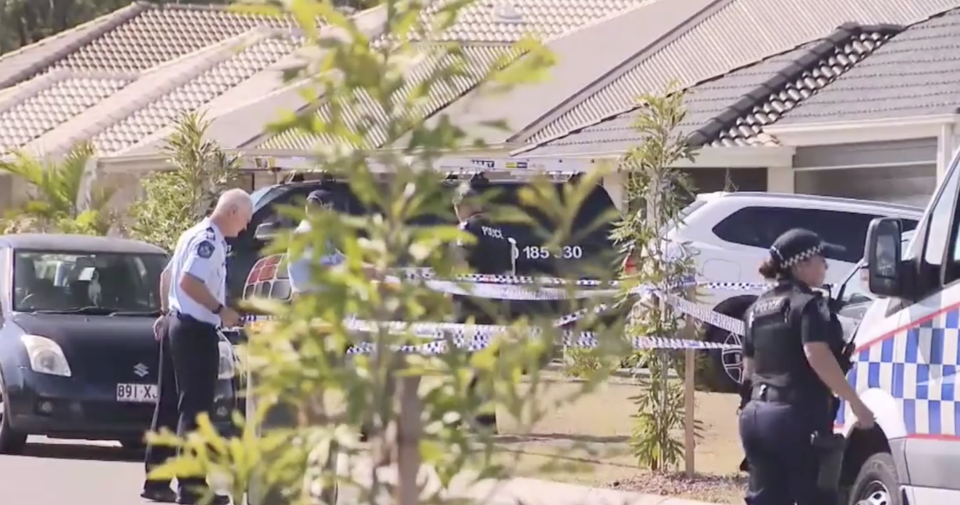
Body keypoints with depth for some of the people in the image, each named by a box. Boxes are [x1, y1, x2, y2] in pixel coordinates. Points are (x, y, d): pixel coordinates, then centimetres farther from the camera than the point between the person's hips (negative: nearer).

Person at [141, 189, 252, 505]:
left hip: (180, 324, 10)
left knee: (176, 405, 13)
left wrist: (168, 313, 30)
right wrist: (221, 310, -21)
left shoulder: (195, 235, 16)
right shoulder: (208, 240, -16)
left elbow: (169, 276, 25)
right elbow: (189, 282, -25)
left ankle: (156, 479, 16)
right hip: (196, 331, -10)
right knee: (195, 408, -8)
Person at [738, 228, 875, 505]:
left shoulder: (758, 308, 16)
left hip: (757, 413, 8)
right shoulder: (809, 304, -9)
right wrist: (855, 402, -18)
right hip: (799, 414, -8)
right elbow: (817, 355, -21)